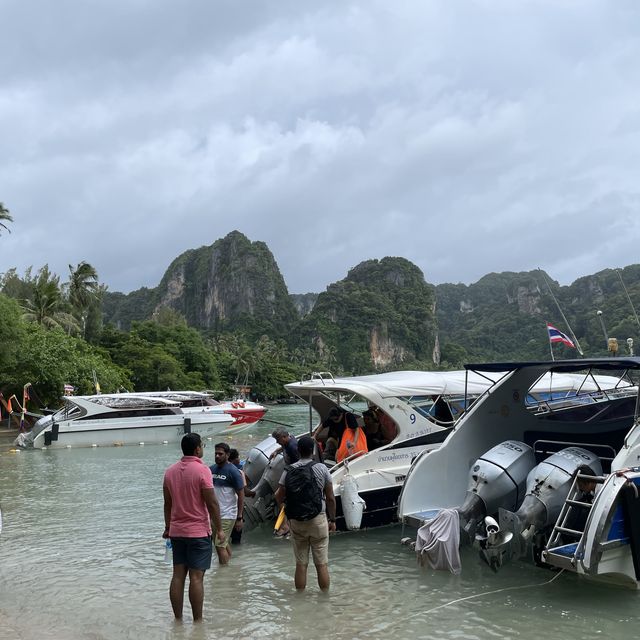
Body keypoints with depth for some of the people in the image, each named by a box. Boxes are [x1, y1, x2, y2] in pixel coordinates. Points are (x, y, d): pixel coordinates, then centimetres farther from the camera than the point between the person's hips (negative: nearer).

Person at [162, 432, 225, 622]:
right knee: (196, 577, 0)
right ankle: (197, 621, 6)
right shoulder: (202, 469, -14)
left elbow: (167, 503, 11)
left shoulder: (170, 471, 5)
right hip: (198, 531, -6)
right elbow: (212, 503, -14)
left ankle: (178, 619, 16)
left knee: (178, 575, 10)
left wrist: (168, 527, 21)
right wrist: (219, 529, -6)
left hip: (177, 531, 6)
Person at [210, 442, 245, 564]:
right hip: (214, 514, 6)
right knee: (224, 543, 18)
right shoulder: (212, 469, 6)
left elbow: (241, 495, -9)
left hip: (227, 515, -6)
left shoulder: (233, 472, -11)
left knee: (220, 545, -6)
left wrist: (239, 518, -12)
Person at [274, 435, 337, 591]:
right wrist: (332, 520, 7)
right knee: (322, 564, 5)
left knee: (300, 564, 10)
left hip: (296, 522, 2)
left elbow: (279, 497, 0)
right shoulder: (321, 469, -5)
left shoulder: (289, 471, 0)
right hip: (318, 520, -2)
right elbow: (330, 498, -4)